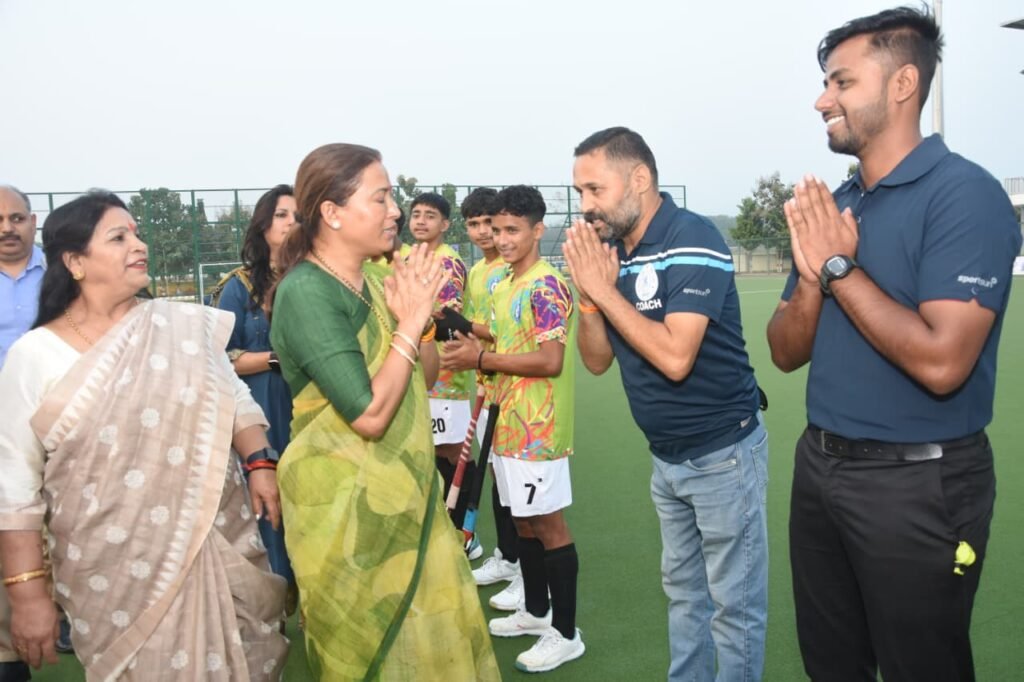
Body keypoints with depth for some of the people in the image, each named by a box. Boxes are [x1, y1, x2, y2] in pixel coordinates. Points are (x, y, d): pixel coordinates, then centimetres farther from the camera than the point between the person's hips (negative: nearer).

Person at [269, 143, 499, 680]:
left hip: (402, 490, 8)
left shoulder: (371, 282, 4)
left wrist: (418, 317, -6)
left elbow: (424, 378, 11)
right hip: (345, 502, -7)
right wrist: (411, 320, -19)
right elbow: (370, 415, -26)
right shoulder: (306, 293, -21)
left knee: (433, 637, 17)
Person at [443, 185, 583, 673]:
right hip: (510, 425, 9)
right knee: (524, 521, 18)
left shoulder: (547, 286, -16)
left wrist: (482, 359, -20)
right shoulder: (505, 287, 12)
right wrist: (475, 344, 2)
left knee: (548, 525, 0)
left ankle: (566, 634, 12)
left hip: (537, 429, -9)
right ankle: (536, 611, 34)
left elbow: (550, 361, -24)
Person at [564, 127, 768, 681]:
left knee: (733, 603, 5)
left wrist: (605, 289, -20)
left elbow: (674, 356, -28)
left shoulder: (692, 240, -18)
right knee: (682, 592, 20)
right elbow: (597, 360, 4)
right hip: (666, 458, 7)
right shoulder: (610, 252, 2)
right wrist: (587, 294, -12)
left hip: (722, 452, -7)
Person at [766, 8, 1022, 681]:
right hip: (819, 467, 7)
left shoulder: (964, 194, -16)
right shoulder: (832, 207, 7)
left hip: (917, 483, -7)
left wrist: (840, 267, -19)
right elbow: (786, 353, 5)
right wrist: (814, 272, -14)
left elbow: (940, 363, -27)